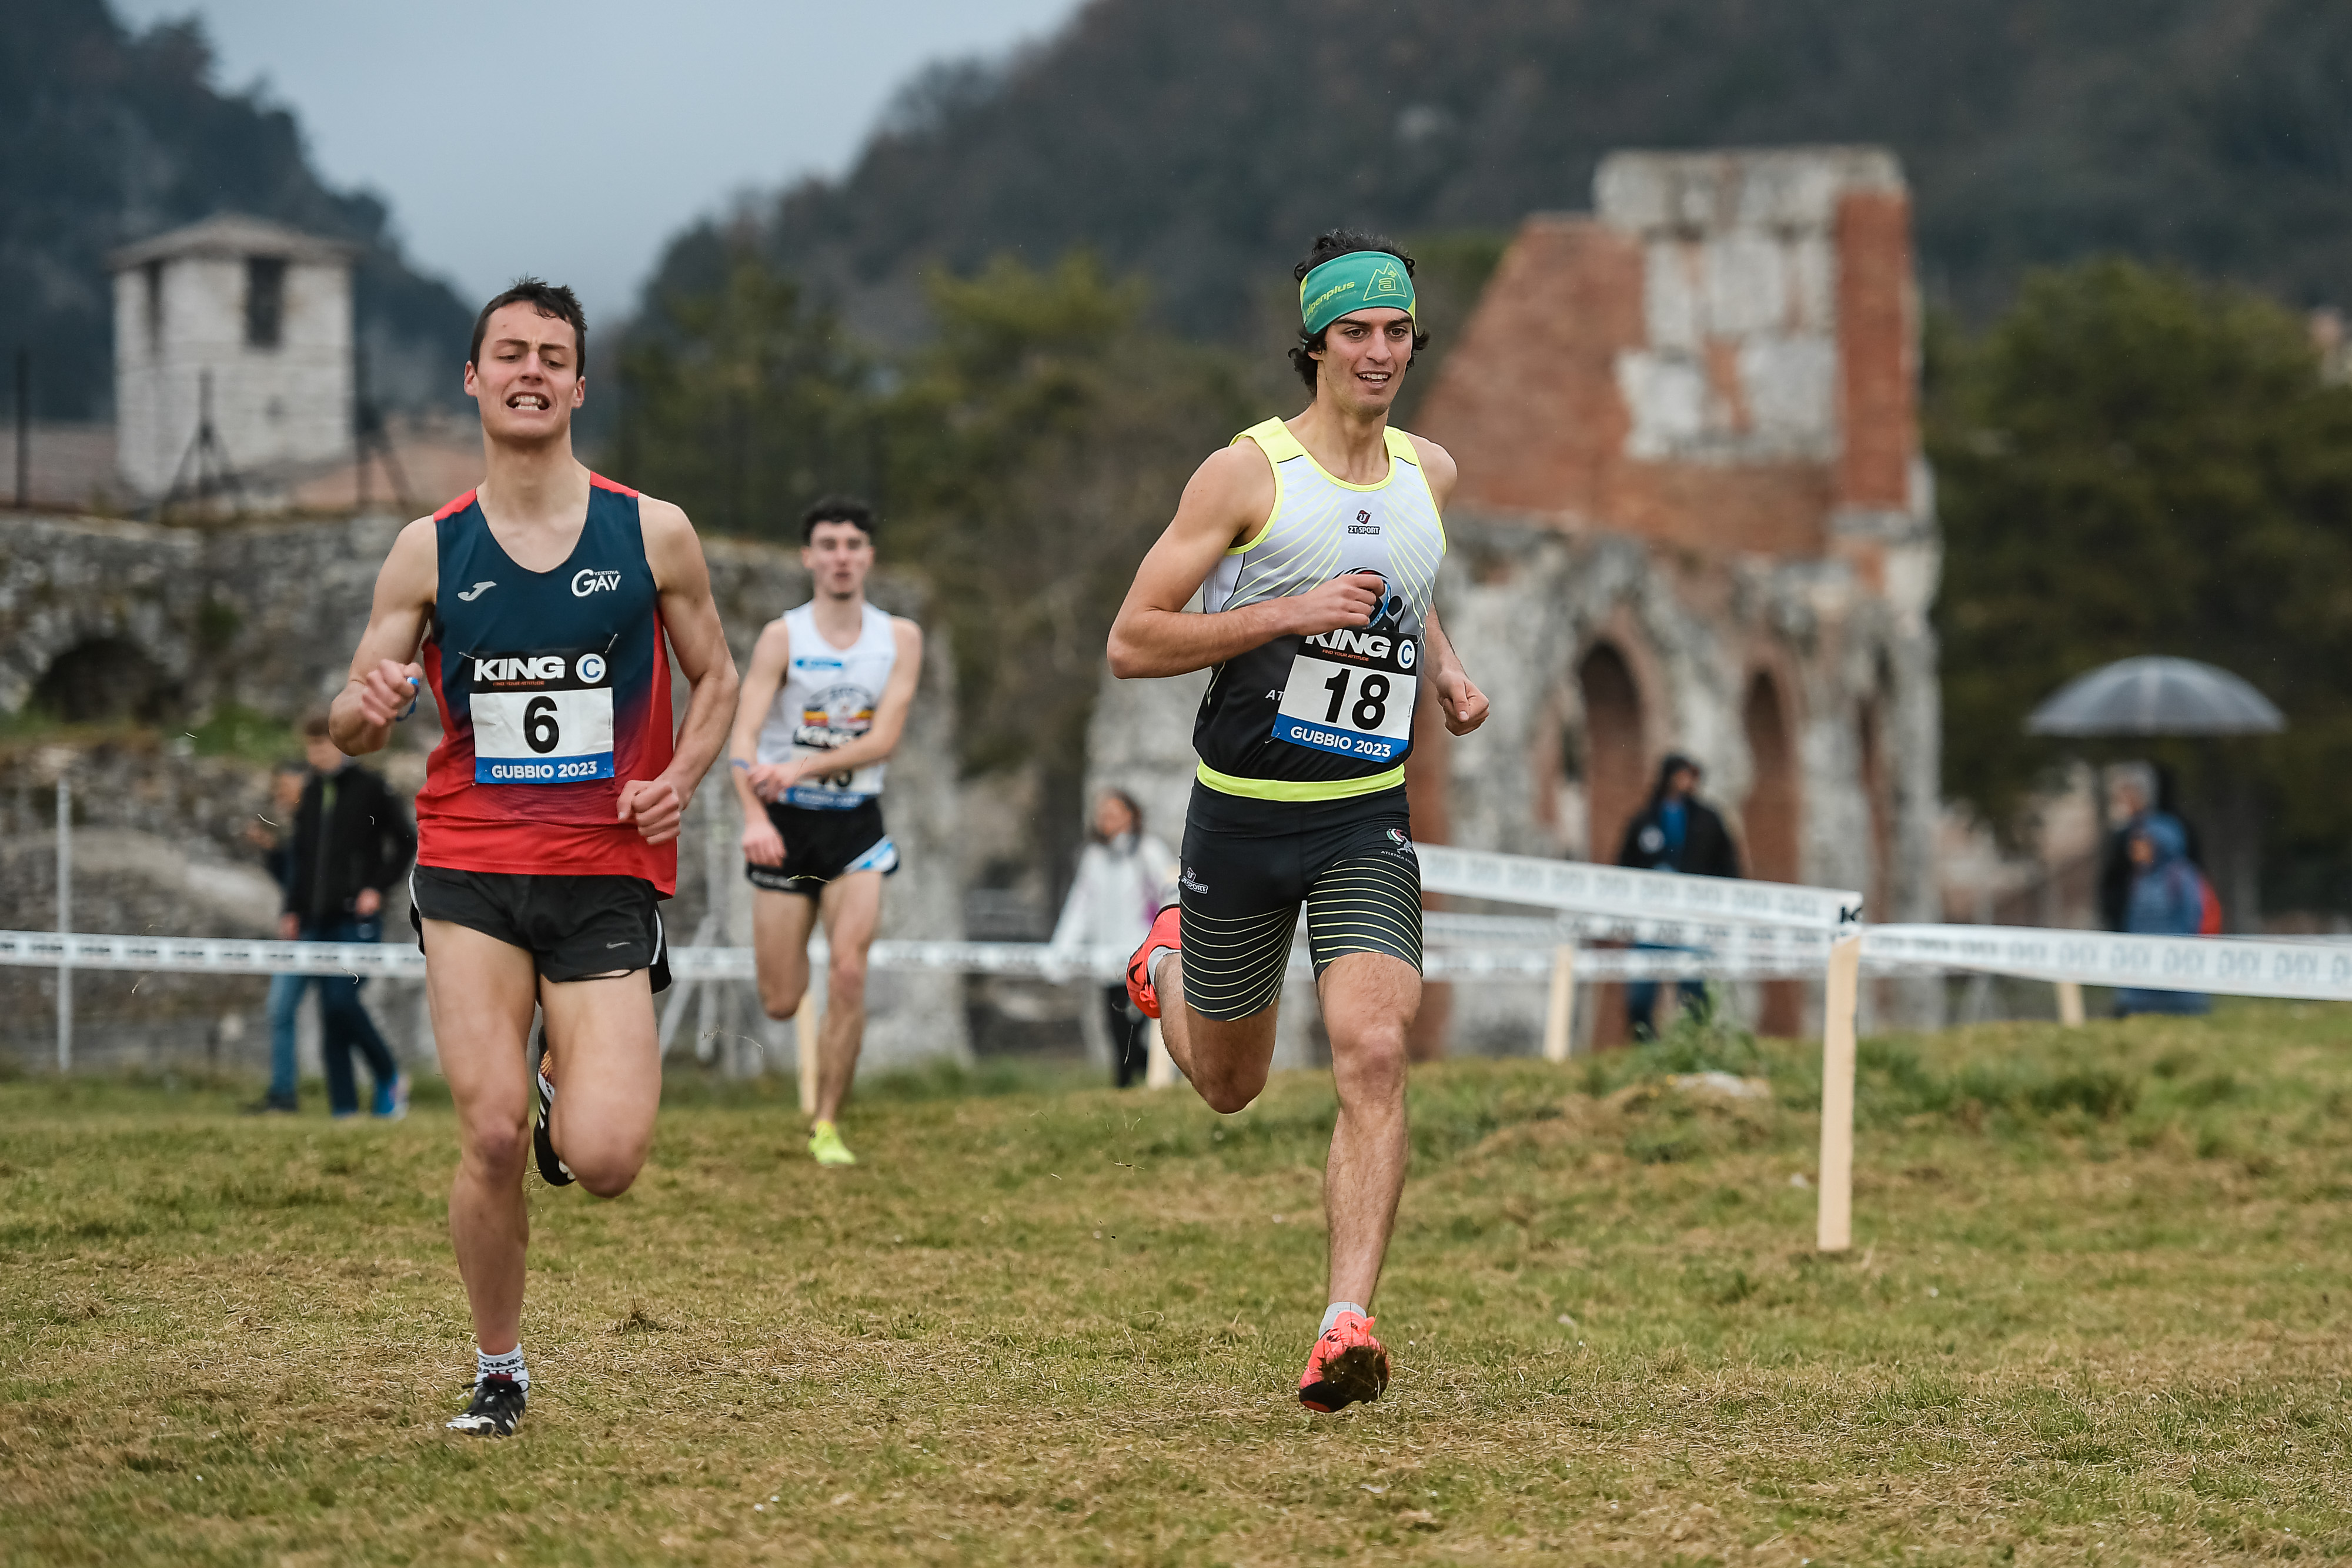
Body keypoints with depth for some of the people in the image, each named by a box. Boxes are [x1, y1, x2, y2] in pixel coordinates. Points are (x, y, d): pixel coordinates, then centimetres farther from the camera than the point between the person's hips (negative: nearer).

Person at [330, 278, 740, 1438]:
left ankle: (580, 1084, 25)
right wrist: (370, 704, -17)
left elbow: (716, 678, 15)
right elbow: (353, 726, 8)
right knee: (492, 1137, -13)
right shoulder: (429, 551, 5)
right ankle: (498, 1373, 10)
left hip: (608, 875, 0)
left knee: (603, 1161, -13)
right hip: (470, 870, 0)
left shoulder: (652, 535, 3)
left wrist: (680, 777, -4)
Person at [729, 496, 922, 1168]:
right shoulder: (782, 638, -8)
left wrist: (801, 768, -25)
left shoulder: (899, 638, -1)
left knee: (848, 975, -14)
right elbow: (743, 735, -17)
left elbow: (883, 739, -10)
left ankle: (827, 1125, -1)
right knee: (781, 1004, 2)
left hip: (856, 823, 1)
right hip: (785, 823, -1)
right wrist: (754, 816, -35)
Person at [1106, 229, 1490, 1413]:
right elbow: (1129, 644, -11)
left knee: (1374, 1051, -21)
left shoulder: (1430, 473, 7)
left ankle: (1347, 1326, -23)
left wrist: (1444, 671, 12)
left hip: (1369, 823, 2)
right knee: (1227, 1085, 15)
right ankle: (1167, 961, 50)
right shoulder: (1248, 472, -9)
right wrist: (1289, 613, -20)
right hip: (1244, 814, -2)